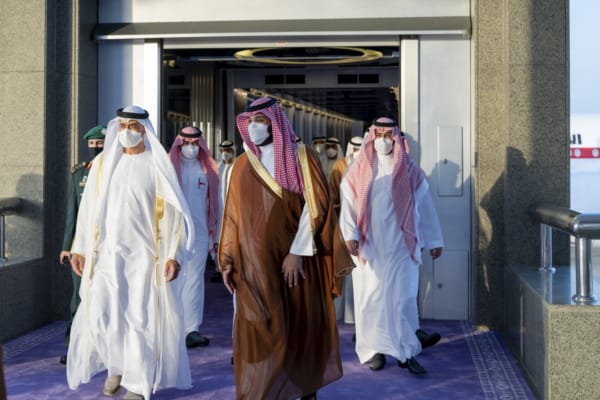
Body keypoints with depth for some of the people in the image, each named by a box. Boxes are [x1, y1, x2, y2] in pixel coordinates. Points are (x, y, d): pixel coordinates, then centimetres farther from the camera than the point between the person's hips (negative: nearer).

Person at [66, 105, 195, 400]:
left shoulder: (158, 165, -2)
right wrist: (79, 248, 5)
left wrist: (174, 254, -12)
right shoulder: (102, 163, 7)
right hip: (107, 251, 3)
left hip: (143, 252, -2)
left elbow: (172, 212, -5)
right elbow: (89, 209, 9)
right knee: (100, 314, -3)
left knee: (140, 317, -1)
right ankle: (116, 365, 23)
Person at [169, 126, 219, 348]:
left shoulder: (208, 169, 10)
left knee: (195, 280, 1)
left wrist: (215, 234, 10)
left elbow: (214, 203, 12)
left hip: (200, 232, 2)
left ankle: (192, 330, 2)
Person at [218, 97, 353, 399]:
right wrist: (227, 260, 4)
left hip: (296, 259, -2)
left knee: (302, 327, 6)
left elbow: (315, 205, -9)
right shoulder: (241, 166, 9)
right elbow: (233, 215, 10)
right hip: (255, 263, 2)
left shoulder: (302, 158, -1)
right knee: (258, 331, -1)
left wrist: (297, 253, -16)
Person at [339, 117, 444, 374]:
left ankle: (406, 352, 8)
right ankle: (375, 350, 13)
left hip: (400, 245, 0)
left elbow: (424, 206, 8)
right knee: (371, 296, 3)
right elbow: (348, 204, -3)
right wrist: (350, 234, -17)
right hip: (369, 246, 0)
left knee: (402, 296, 0)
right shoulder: (359, 171, 4)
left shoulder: (409, 171, 6)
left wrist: (434, 240, 7)